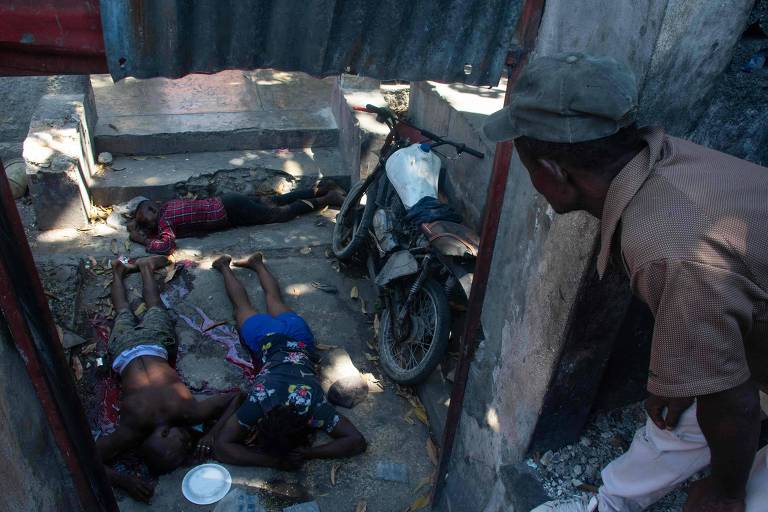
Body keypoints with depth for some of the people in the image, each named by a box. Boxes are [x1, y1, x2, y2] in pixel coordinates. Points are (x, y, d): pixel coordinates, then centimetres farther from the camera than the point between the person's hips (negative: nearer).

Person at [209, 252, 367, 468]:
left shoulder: (314, 405, -39)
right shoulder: (257, 404, -40)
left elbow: (358, 441, -36)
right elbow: (221, 445, -37)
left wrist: (307, 453, -45)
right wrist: (275, 461, -45)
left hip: (297, 335, 2)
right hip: (266, 339, -1)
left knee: (274, 300, 33)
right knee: (242, 304, 30)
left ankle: (257, 263, 57)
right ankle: (225, 266, 55)